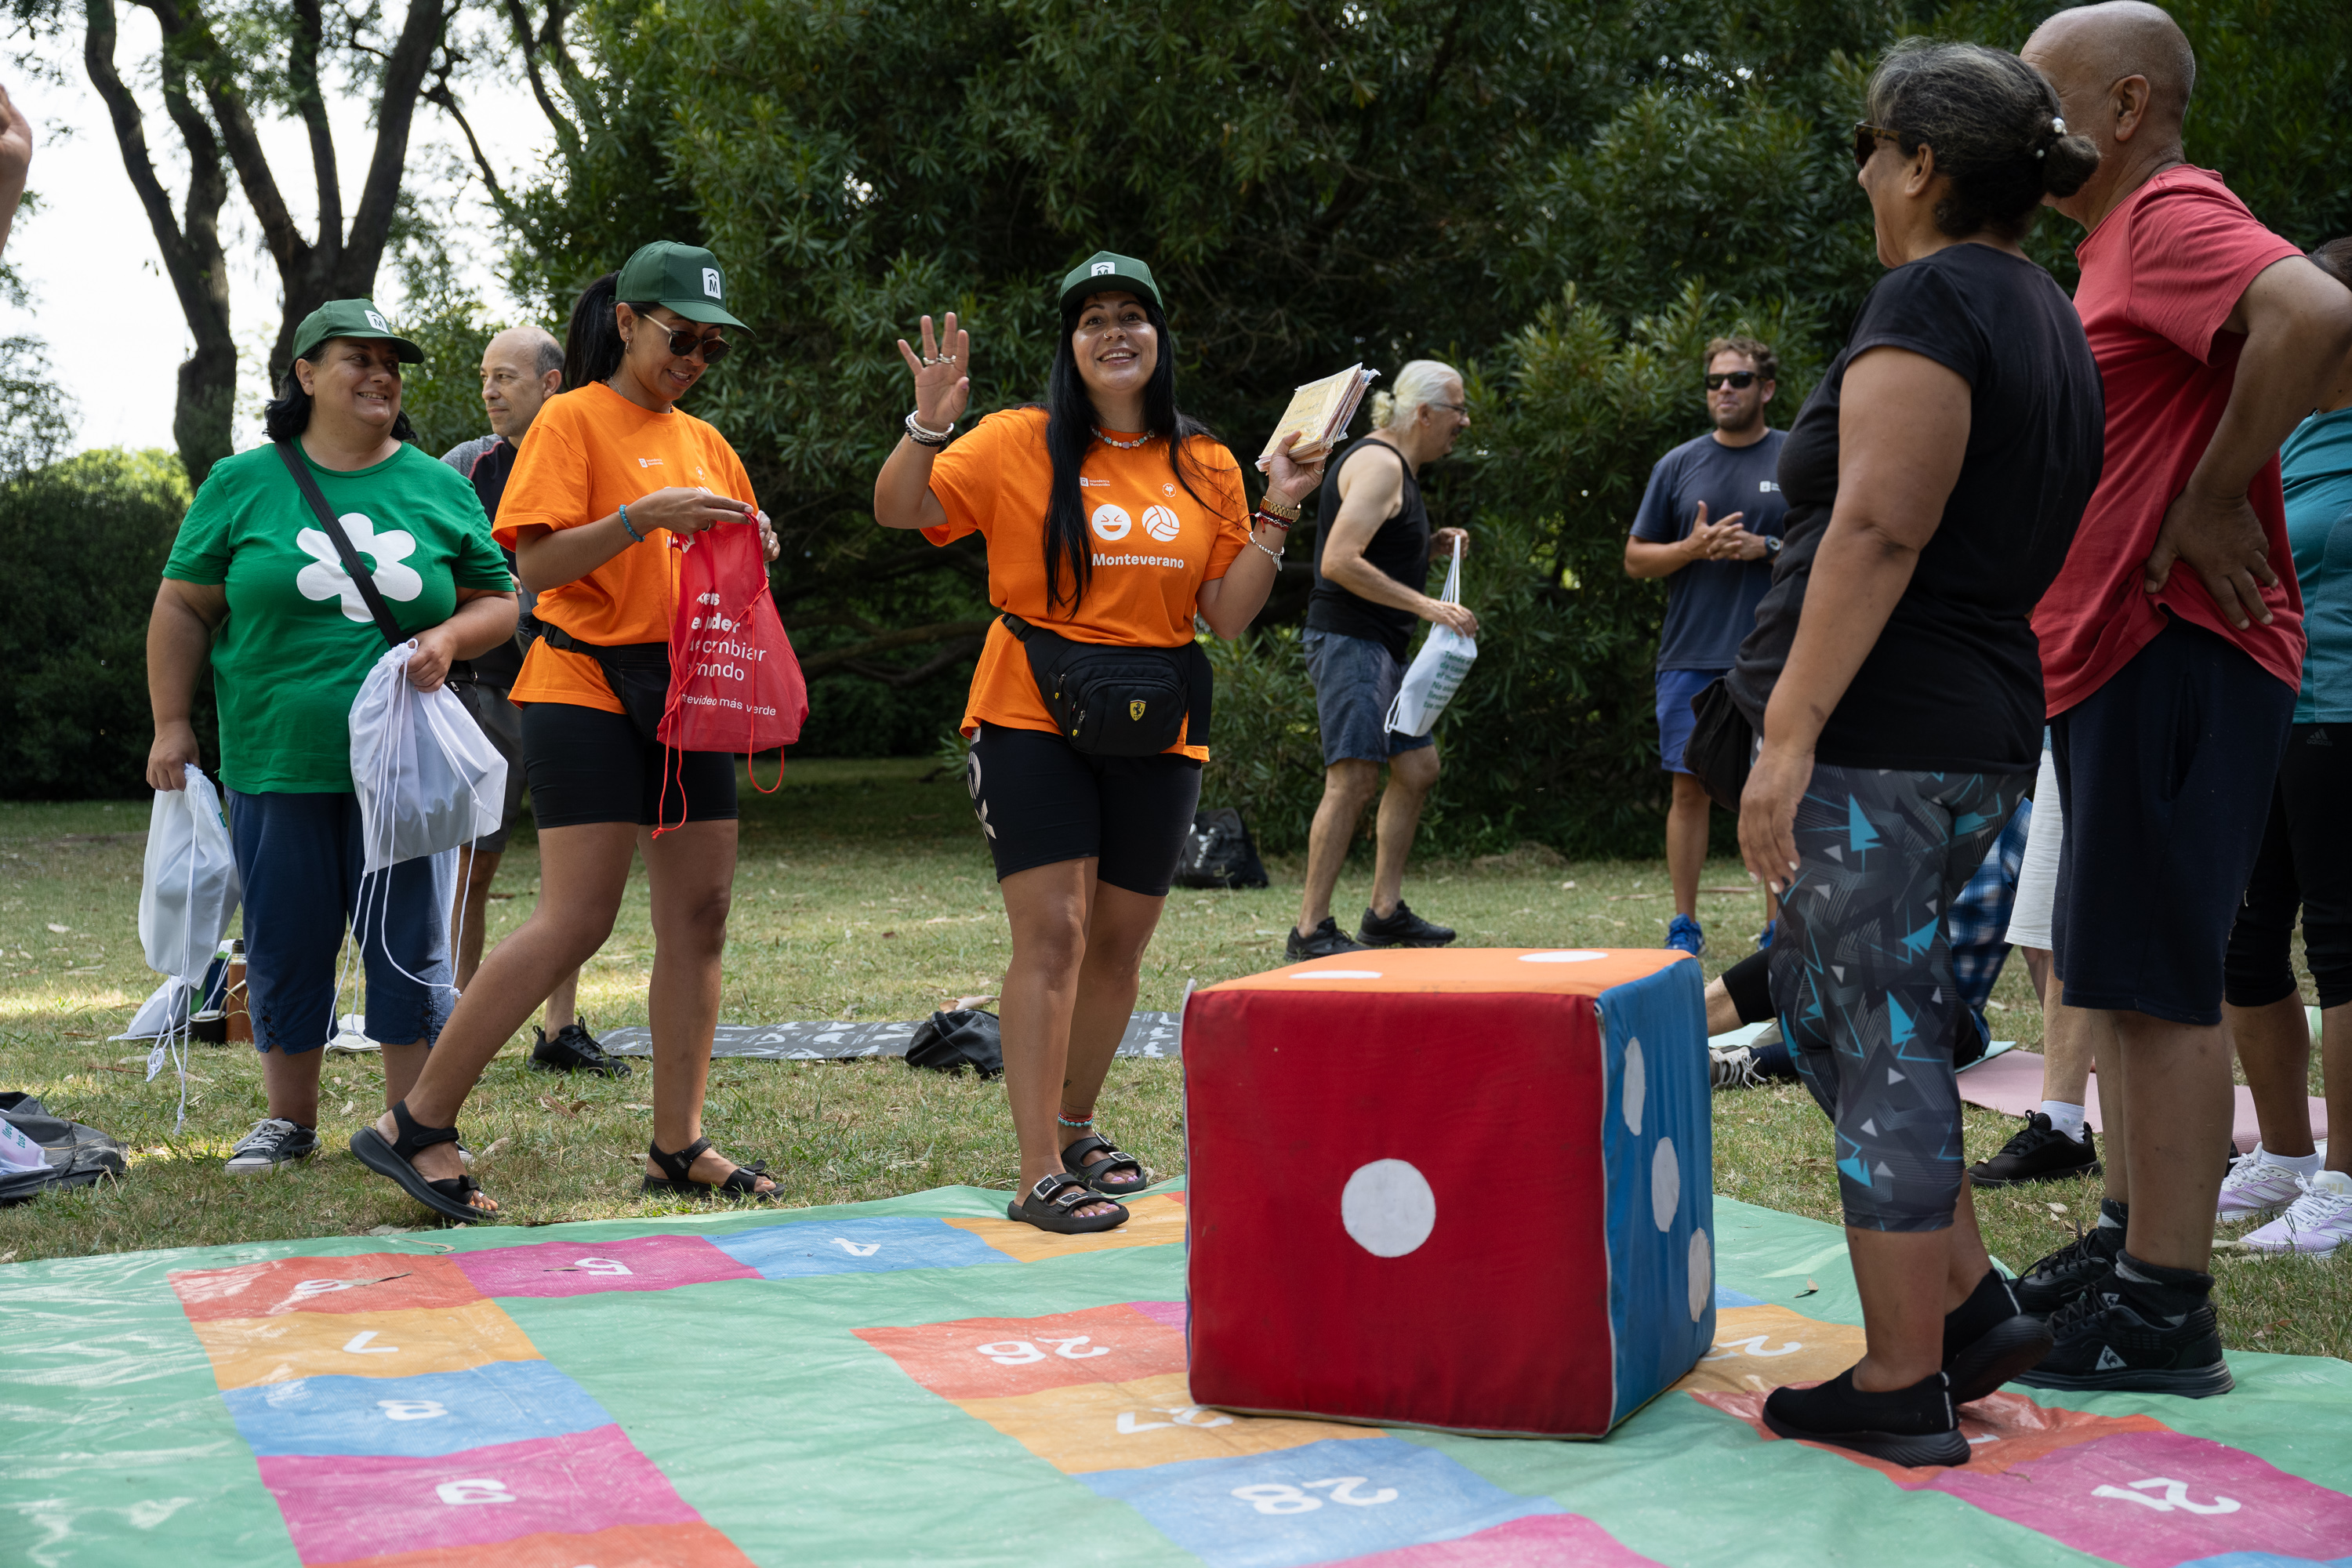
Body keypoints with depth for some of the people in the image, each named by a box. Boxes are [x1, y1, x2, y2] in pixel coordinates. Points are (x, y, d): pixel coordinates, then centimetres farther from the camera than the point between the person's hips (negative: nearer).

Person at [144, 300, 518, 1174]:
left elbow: (499, 601, 12)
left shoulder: (438, 489, 7)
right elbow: (183, 609, 7)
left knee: (408, 945, 1)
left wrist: (448, 639, -9)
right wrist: (171, 724, 1)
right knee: (286, 945, 7)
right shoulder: (242, 485, 4)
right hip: (276, 765, 0)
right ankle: (288, 1120, 22)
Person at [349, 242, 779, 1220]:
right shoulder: (575, 419, -3)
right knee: (575, 921, -13)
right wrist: (645, 515, -22)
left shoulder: (704, 442, 18)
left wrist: (752, 547, 1)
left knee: (700, 915, 3)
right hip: (587, 688, -7)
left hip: (685, 696, 7)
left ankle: (678, 1147, 10)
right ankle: (416, 1127, -5)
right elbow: (538, 565, -13)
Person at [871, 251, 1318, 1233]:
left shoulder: (1205, 468, 8)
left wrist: (1275, 517, -5)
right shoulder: (1020, 444, -1)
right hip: (1033, 717, -4)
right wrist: (930, 423, -18)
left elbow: (1229, 616, 6)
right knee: (1053, 933, -12)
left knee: (1119, 942, 12)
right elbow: (897, 511, -3)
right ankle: (1039, 1176, -9)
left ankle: (1074, 1129, 33)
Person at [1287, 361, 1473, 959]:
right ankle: (1311, 929, -12)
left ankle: (1385, 912, 19)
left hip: (1381, 647, 11)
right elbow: (1341, 561, -22)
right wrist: (1427, 606, -22)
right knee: (1354, 778, -14)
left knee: (1418, 767, 13)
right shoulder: (1378, 463, -13)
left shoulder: (1400, 468, 20)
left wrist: (1431, 548, 10)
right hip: (1348, 639, -11)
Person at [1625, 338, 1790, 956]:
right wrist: (1693, 547, -9)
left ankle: (1777, 930, 9)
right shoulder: (1679, 464, 9)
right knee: (1689, 787, 3)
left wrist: (1765, 549, -11)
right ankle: (1684, 927, 11)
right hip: (1690, 656, 1)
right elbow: (1635, 559, 10)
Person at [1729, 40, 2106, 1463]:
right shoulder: (2049, 320, 18)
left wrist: (1790, 727, -22)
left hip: (1879, 733, -10)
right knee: (1831, 1016, 19)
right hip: (1986, 729, 10)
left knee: (1877, 1044, -3)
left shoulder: (1932, 297, -11)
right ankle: (1971, 1303, 21)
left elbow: (1878, 528, -20)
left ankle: (1903, 1390, 5)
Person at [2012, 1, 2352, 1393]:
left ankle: (2165, 1312, -4)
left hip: (2175, 654, -11)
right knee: (2130, 976, 16)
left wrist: (2213, 503, -25)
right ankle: (2133, 1241, 27)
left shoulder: (2176, 213, -12)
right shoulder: (2121, 247, 20)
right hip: (2114, 655, 11)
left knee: (2159, 981, -9)